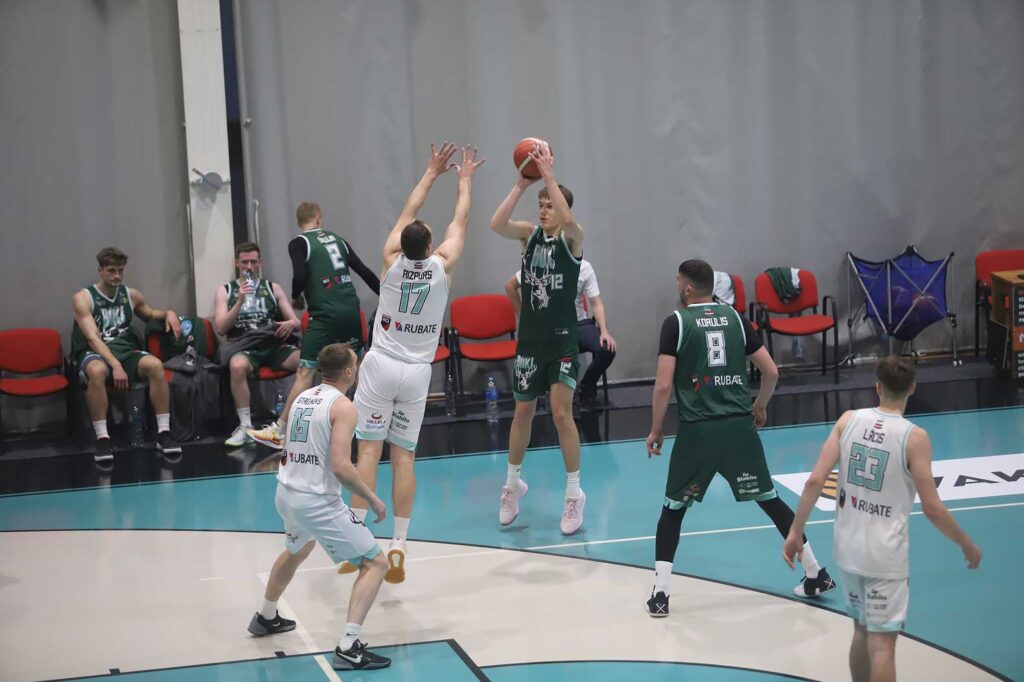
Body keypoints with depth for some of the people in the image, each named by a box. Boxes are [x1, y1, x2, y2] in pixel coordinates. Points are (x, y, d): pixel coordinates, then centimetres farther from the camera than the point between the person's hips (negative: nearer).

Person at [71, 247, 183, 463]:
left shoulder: (131, 295, 12)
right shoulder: (83, 298, -4)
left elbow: (150, 313, 33)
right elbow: (93, 339, -15)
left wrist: (168, 313, 9)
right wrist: (115, 366, -29)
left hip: (127, 351, 4)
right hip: (94, 354, -4)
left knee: (155, 365, -28)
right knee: (97, 371, -41)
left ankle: (163, 433, -22)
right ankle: (102, 439, -35)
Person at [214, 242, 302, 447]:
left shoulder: (273, 288, 18)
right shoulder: (225, 291, 14)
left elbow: (297, 323, 14)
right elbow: (220, 329, 3)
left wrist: (291, 324, -11)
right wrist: (240, 302, -9)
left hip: (274, 343, 2)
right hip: (244, 345, -2)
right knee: (237, 366, -40)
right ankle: (245, 426, -28)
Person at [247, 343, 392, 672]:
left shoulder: (302, 397, 10)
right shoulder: (343, 406, -13)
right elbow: (340, 466, -22)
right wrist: (373, 499, -11)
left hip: (286, 493, 8)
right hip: (317, 501, -8)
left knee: (297, 549, 38)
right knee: (374, 564, -1)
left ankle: (265, 617, 54)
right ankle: (348, 648, -11)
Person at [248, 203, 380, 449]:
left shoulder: (299, 243, 1)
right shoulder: (336, 239, 16)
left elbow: (300, 276, -13)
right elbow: (365, 272, 17)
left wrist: (295, 297, 8)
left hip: (326, 315, -5)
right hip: (351, 309, 5)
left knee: (305, 373, -9)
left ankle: (278, 431, -10)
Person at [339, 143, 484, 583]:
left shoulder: (392, 261, -5)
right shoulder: (442, 266, -5)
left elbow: (408, 214, 11)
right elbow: (460, 221, 11)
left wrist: (432, 174, 22)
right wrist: (465, 179, 25)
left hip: (381, 366, -1)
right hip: (417, 373, 1)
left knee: (369, 449, -2)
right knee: (404, 457, 2)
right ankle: (398, 549, 0)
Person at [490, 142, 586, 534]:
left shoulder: (571, 238, -7)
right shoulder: (529, 235, 2)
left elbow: (567, 219, -31)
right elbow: (496, 224, -17)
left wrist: (548, 175, -30)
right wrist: (521, 184, -22)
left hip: (562, 340, -4)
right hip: (529, 339, 4)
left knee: (561, 413, -10)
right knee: (523, 412, 13)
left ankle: (574, 494, 2)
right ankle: (513, 484, 31)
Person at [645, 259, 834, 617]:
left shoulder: (676, 322, -2)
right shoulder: (735, 318, 10)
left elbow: (664, 385, -9)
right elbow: (771, 372, 10)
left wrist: (655, 430, 4)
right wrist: (761, 406, 28)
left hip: (697, 430, -3)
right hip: (740, 426, 3)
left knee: (673, 509, 12)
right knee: (770, 499, 16)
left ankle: (660, 594, 6)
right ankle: (816, 575, 22)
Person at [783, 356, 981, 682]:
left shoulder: (848, 420, -3)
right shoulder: (914, 437, -13)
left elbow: (815, 481, -7)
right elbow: (932, 507, -11)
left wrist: (795, 531, 2)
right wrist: (967, 545, 3)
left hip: (847, 547, 4)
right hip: (885, 555, -4)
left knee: (862, 631, 22)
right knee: (882, 643, 1)